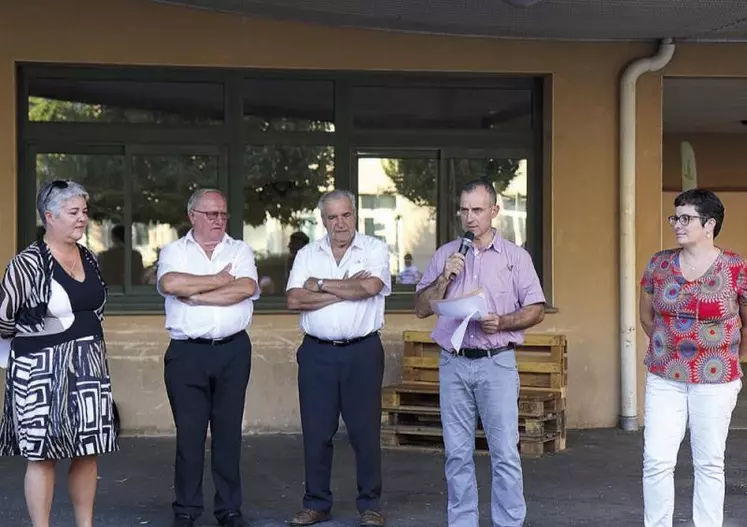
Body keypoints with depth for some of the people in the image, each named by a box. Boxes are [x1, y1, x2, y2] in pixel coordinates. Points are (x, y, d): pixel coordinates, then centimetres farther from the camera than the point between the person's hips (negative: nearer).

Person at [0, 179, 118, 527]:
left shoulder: (88, 257, 9)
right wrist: (34, 338, 9)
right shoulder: (29, 262, -12)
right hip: (43, 368, -6)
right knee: (42, 454, 0)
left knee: (88, 451, 8)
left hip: (88, 366, 6)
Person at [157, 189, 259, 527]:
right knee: (189, 432, 2)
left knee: (229, 430, 6)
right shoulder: (174, 251, 7)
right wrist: (219, 280, -7)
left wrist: (194, 295, -9)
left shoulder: (240, 251, 10)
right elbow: (170, 283, -14)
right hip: (187, 352, -1)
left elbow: (246, 288, -9)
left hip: (233, 350, 1)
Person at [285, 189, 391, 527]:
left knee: (365, 430, 2)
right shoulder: (307, 255, 9)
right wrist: (345, 290, -10)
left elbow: (370, 286, -17)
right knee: (316, 432, 6)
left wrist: (320, 284, -8)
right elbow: (294, 300, -4)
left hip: (362, 351, -2)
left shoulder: (375, 249, 2)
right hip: (317, 353, 2)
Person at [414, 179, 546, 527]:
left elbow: (536, 309, 3)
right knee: (457, 454, 6)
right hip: (453, 364, 3)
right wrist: (444, 278, -5)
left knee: (505, 453, -4)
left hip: (496, 364, -2)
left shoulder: (515, 257, 5)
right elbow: (421, 308, 10)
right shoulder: (445, 256, 12)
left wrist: (502, 322, -14)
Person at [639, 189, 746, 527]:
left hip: (715, 381, -2)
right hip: (664, 378, 2)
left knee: (709, 464, 7)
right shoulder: (659, 264, 0)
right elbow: (647, 316, 14)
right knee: (657, 461, 0)